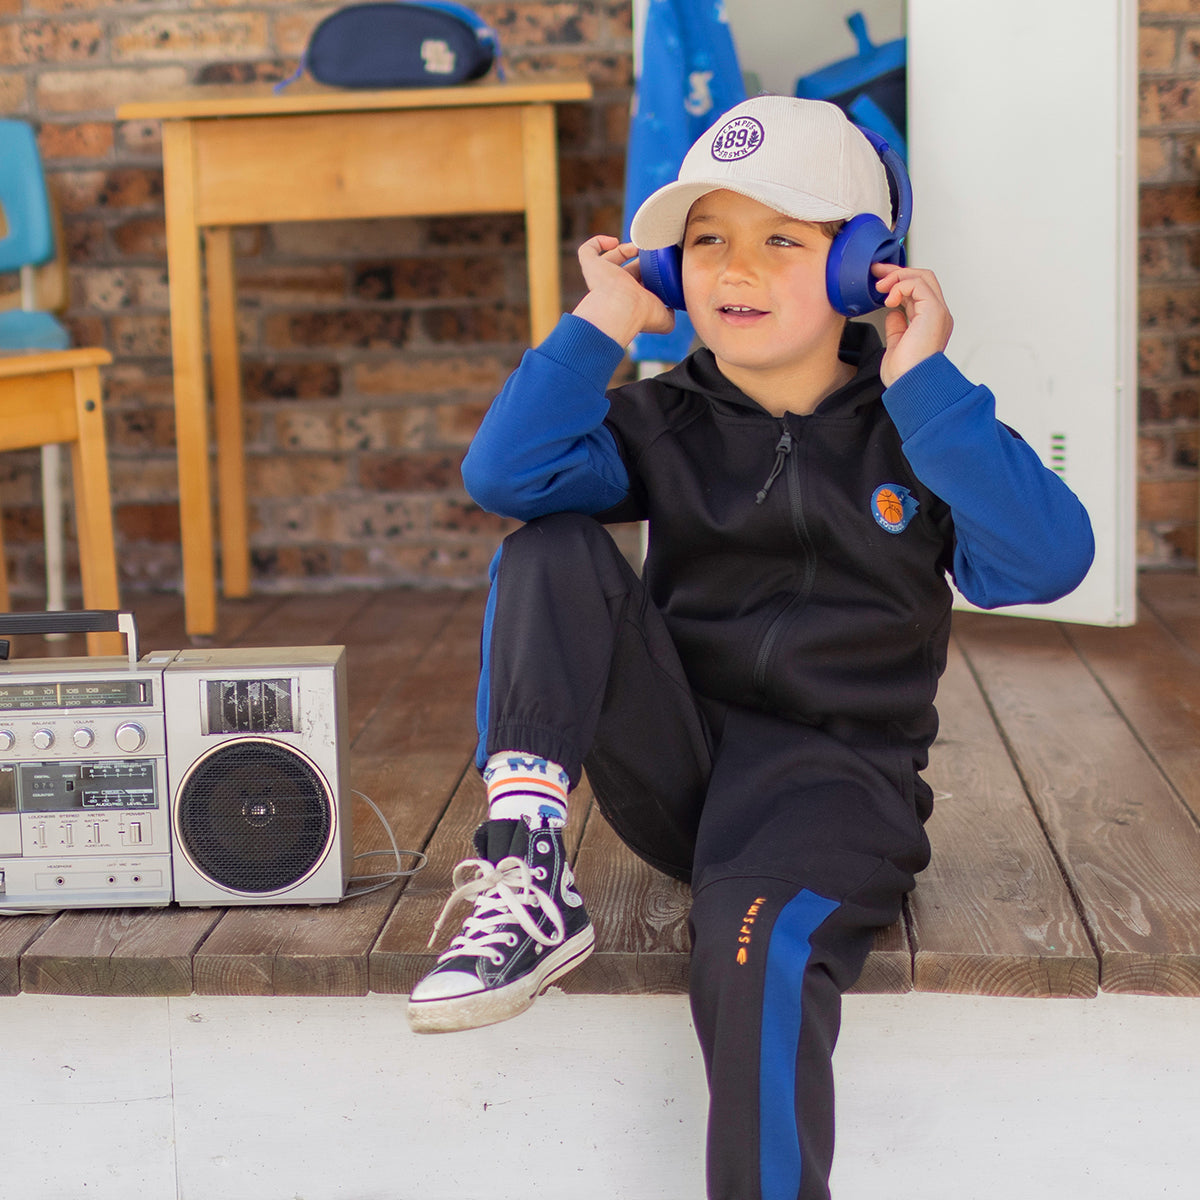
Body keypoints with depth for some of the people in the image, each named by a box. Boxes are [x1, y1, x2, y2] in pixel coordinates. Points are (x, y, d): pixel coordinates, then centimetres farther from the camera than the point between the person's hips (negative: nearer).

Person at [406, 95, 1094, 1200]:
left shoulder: (912, 431, 2)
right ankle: (530, 880, -24)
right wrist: (602, 325, -8)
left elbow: (1046, 559, -18)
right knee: (550, 555, -14)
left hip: (833, 769, -3)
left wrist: (922, 381, -16)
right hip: (671, 763, 4)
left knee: (757, 946, -35)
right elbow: (504, 476, -10)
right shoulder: (665, 424, 9)